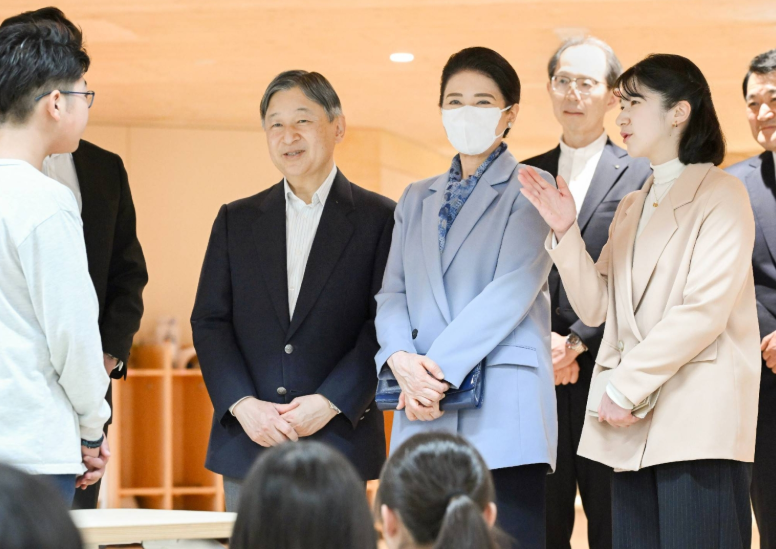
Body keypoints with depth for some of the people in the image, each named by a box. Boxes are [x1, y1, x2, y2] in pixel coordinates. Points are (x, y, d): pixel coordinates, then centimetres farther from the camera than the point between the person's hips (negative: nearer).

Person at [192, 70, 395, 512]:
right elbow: (209, 322, 8)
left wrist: (330, 403, -13)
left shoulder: (381, 219, 3)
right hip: (246, 443, 3)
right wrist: (243, 405, -7)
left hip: (339, 440, -3)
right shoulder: (237, 220, 13)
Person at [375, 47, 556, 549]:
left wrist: (440, 368, -14)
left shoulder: (530, 190, 4)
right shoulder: (417, 200, 22)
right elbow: (393, 292, 13)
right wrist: (400, 358, -8)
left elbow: (512, 290, -8)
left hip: (502, 412, -5)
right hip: (423, 412, 5)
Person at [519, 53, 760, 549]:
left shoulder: (720, 193, -2)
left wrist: (625, 385, -12)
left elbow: (706, 309, -13)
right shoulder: (631, 207, 22)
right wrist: (566, 231, 1)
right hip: (633, 424, 7)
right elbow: (596, 308, 15)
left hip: (698, 422, -7)